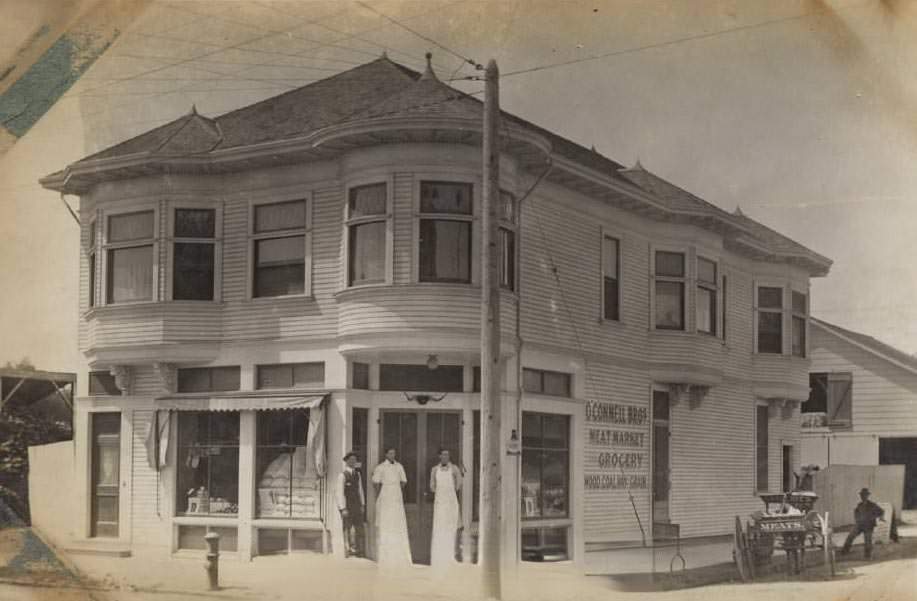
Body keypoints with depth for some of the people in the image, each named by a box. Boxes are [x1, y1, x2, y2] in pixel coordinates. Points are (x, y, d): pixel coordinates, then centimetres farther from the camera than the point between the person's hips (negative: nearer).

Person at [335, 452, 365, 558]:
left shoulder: (357, 474, 11)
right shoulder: (342, 475, -9)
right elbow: (340, 493, -12)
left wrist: (362, 505, 11)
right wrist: (343, 509, -16)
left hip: (357, 505, 6)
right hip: (346, 506, -6)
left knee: (359, 528, 5)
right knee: (347, 528, 1)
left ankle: (359, 550, 12)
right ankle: (347, 550, 9)